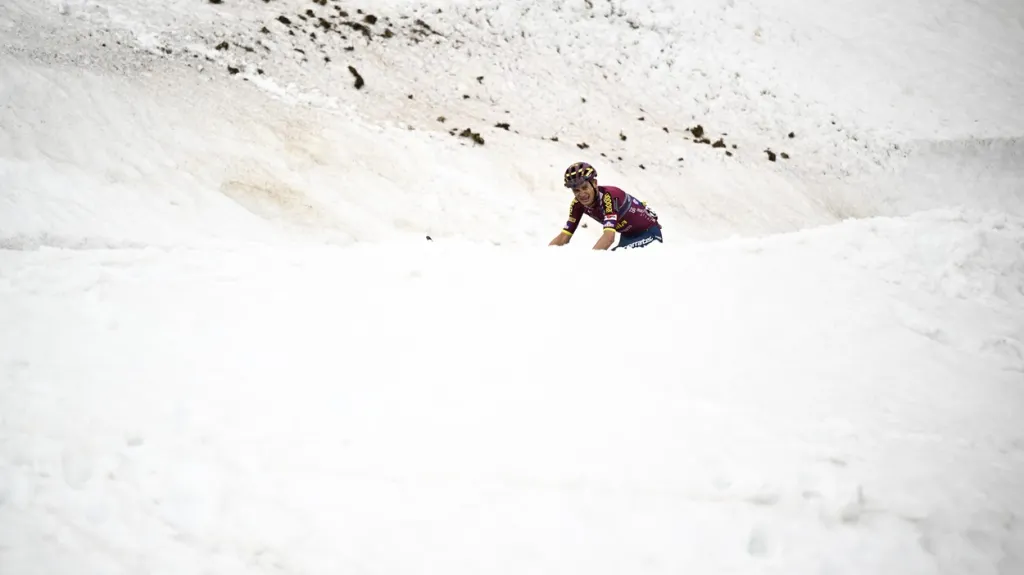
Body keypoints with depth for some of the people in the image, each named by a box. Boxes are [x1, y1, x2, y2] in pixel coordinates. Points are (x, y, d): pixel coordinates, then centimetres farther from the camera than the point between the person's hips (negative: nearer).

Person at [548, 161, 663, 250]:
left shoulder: (608, 195, -32)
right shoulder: (578, 203, -12)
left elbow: (609, 237, -44)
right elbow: (564, 236, -12)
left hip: (648, 232, -7)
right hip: (628, 236, 7)